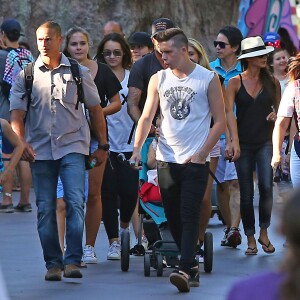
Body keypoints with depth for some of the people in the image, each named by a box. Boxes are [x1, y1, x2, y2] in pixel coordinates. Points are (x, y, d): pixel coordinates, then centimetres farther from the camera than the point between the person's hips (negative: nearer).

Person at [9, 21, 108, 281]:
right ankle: (53, 263, 10)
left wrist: (102, 145, 12)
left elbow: (95, 110, 13)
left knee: (75, 202, -15)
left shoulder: (79, 72, 7)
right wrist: (22, 142, -17)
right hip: (40, 149, 1)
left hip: (72, 146, -1)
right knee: (45, 208, 2)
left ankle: (73, 260, -15)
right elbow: (17, 113, 0)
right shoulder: (26, 75, 6)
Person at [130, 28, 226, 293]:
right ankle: (192, 266, 19)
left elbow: (220, 122, -1)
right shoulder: (158, 79, 8)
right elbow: (147, 117, 7)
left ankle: (185, 270, -22)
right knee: (173, 217, 7)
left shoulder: (208, 79, -2)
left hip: (195, 161, -4)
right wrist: (137, 147, -9)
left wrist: (200, 154, -8)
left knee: (189, 216, -13)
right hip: (166, 159, 5)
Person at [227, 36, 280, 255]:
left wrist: (275, 115, -5)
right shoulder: (235, 82, -1)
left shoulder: (272, 82, 6)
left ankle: (264, 233, 2)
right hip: (244, 144, -1)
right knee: (246, 193, 2)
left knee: (266, 186, -15)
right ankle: (250, 239, 12)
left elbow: (278, 106, 18)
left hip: (265, 142, 1)